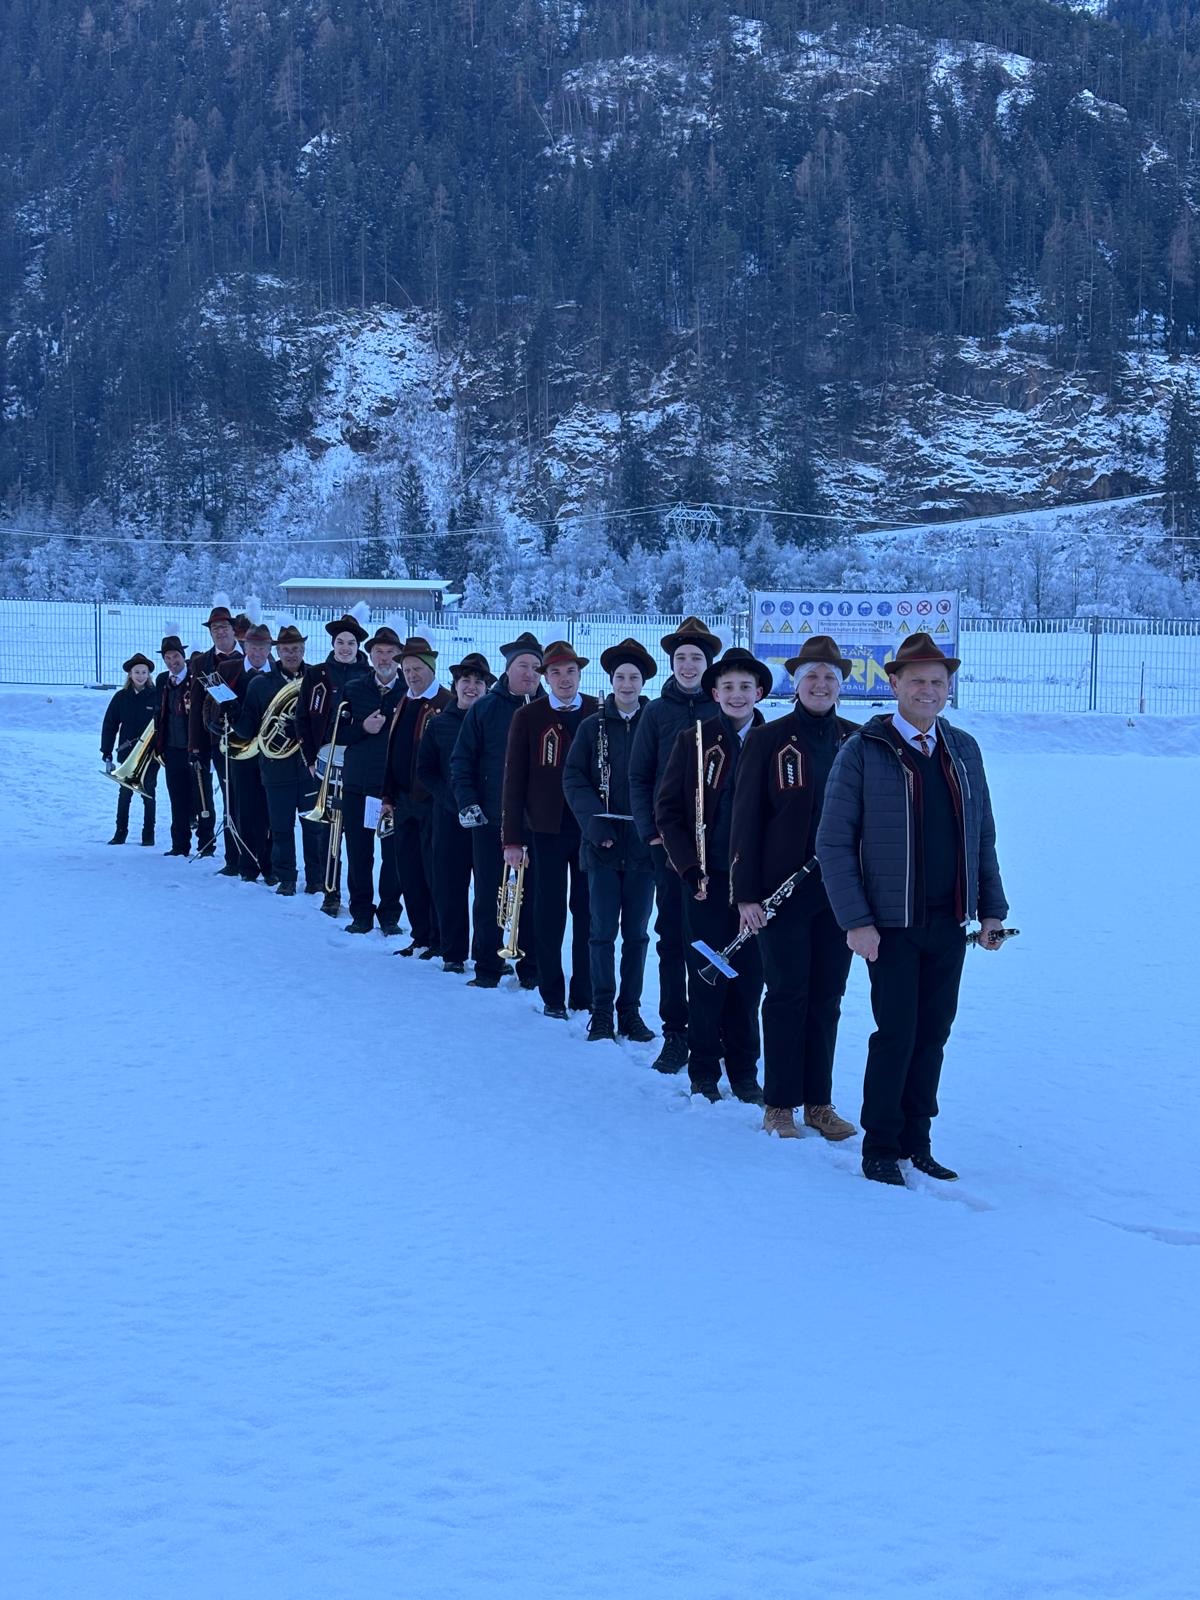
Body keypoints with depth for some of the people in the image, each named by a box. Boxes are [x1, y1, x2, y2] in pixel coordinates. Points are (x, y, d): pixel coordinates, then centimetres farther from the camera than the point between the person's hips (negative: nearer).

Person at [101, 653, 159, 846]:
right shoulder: (121, 697, 1)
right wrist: (107, 754, -2)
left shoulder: (156, 696, -4)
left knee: (148, 794, 6)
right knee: (124, 793, 6)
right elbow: (109, 726, 3)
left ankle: (148, 835, 13)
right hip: (127, 754, 2)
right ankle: (120, 833, 14)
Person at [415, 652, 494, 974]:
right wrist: (449, 797, -7)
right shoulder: (439, 724, 7)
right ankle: (453, 953, 13)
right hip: (449, 815, 2)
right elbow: (425, 769, 9)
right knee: (449, 886, 3)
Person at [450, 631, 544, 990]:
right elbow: (462, 759, 4)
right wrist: (467, 801, -6)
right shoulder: (484, 708, 3)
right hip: (490, 821, 1)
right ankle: (487, 969, 15)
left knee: (532, 898, 4)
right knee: (487, 898, 6)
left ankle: (531, 970, 13)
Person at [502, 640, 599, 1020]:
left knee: (588, 914, 4)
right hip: (547, 830, -1)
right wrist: (511, 838, -3)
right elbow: (514, 780, 1)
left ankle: (584, 995, 14)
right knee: (549, 915, 3)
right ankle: (552, 996, 12)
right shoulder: (528, 717, 1)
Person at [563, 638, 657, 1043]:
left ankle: (630, 1010, 15)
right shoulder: (592, 727, 5)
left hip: (643, 845, 0)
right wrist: (594, 820, -11)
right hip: (602, 845, 0)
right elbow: (573, 778, 2)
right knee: (602, 931, 1)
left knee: (636, 933, 6)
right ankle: (601, 1010, 10)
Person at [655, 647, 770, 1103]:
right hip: (707, 878, -1)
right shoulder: (693, 740, 2)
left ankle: (744, 1073, 16)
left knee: (749, 978, 5)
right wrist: (691, 868, -5)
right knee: (707, 977, 2)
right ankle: (704, 1073, 13)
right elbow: (667, 810, 2)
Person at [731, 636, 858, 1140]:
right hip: (783, 889, -3)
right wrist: (746, 893, -8)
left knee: (827, 998, 8)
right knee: (787, 995, 2)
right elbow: (746, 820, -4)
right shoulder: (767, 741, -3)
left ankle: (819, 1102, 18)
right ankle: (779, 1104, 12)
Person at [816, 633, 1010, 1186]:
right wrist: (856, 921, -13)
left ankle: (916, 1142, 20)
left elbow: (983, 837, 14)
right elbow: (834, 843, -7)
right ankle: (880, 1148, 12)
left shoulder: (963, 750, 10)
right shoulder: (863, 751, -5)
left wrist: (992, 909, 7)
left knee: (933, 1035, 8)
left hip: (949, 922, 4)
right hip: (891, 924, -4)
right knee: (896, 1035, -2)